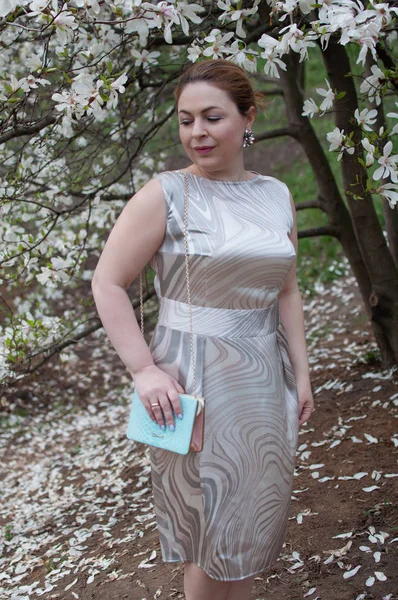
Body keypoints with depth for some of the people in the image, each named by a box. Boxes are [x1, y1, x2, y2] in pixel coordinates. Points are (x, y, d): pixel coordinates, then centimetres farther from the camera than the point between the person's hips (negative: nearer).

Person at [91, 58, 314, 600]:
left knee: (256, 522, 17)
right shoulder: (165, 195, -10)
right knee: (213, 533, 5)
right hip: (195, 380, -5)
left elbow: (286, 291, 12)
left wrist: (300, 374, 11)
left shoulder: (277, 196, 6)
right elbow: (108, 284, -11)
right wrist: (144, 369, -18)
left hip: (264, 377, 6)